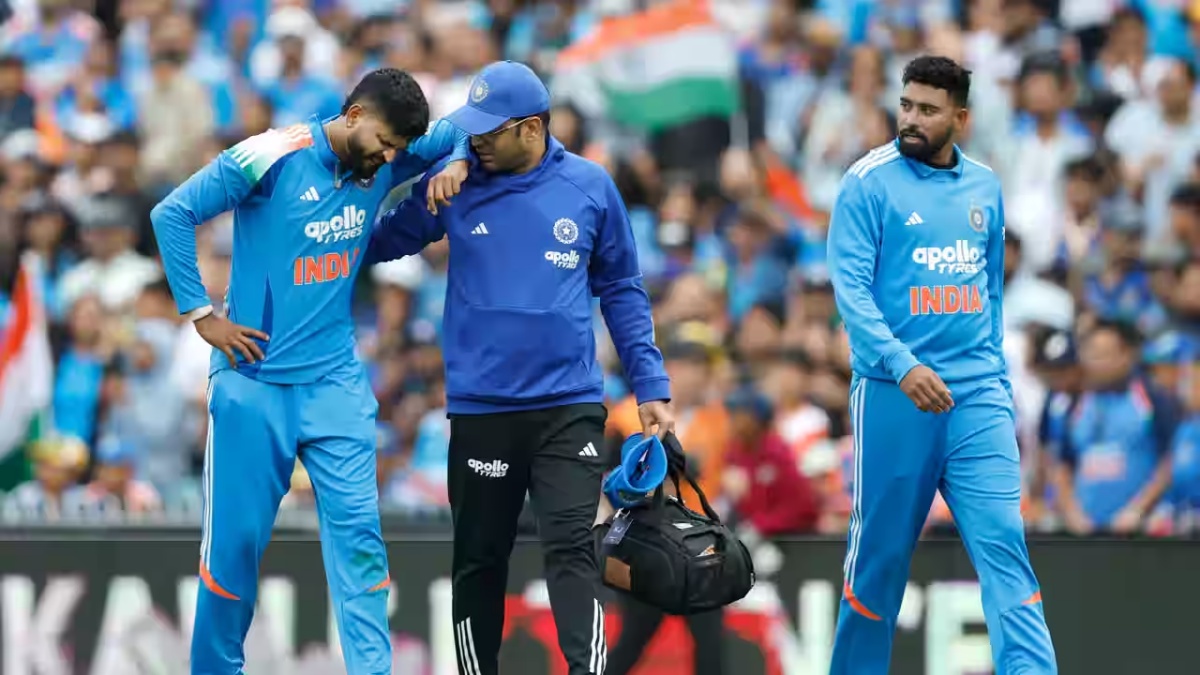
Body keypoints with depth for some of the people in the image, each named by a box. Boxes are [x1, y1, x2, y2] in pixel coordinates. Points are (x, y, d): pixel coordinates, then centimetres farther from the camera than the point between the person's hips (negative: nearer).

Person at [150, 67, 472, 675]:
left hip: (335, 382, 4)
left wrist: (455, 164, -5)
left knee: (356, 529, -7)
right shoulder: (269, 158, -14)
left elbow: (461, 130, 18)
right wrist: (202, 315, -11)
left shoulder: (384, 164, 3)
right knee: (236, 537, 1)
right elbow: (172, 214, -11)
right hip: (255, 382, -4)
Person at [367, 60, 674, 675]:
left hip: (569, 408, -1)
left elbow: (621, 292, 9)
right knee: (479, 561, 9)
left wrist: (651, 386, 7)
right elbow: (382, 241, 10)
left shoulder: (588, 187, 1)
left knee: (571, 551, -12)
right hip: (479, 410, 1)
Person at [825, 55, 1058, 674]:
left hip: (976, 395, 3)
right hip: (894, 395, -3)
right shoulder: (870, 183, -4)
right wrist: (901, 364, -24)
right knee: (880, 555, 4)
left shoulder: (984, 187, 12)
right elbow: (850, 287, -12)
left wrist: (996, 376, 15)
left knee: (1003, 543, -9)